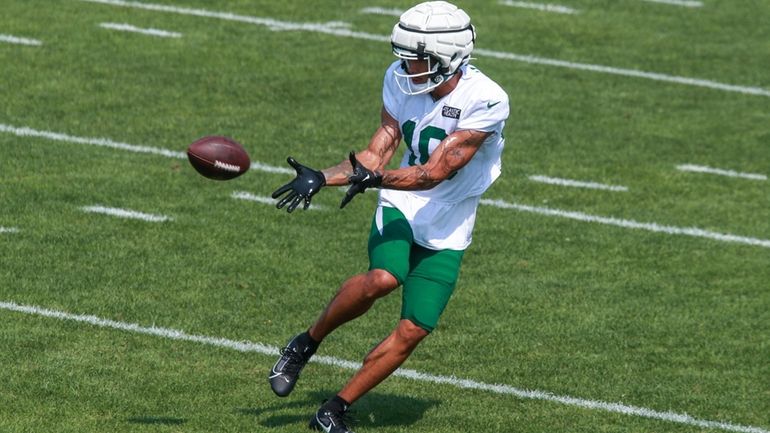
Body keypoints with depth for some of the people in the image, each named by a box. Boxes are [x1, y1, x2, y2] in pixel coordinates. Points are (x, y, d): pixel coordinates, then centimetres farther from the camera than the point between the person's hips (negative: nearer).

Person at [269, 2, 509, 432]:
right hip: (400, 208, 1)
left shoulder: (486, 101, -21)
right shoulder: (401, 81, -5)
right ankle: (306, 344, -8)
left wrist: (374, 179, -36)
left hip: (446, 231, -1)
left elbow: (435, 174, -24)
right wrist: (320, 178, -15)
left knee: (414, 330, -7)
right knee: (382, 279, -30)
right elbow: (376, 155, -2)